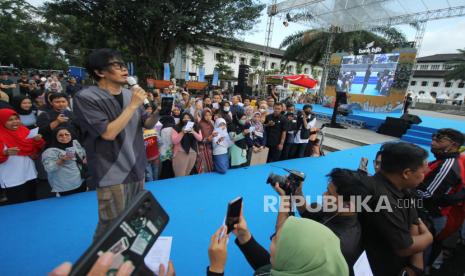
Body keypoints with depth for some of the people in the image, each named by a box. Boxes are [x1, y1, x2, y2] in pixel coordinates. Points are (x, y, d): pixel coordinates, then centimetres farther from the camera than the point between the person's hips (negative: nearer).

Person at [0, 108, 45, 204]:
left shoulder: (24, 130, 2)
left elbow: (35, 149, 7)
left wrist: (38, 141, -12)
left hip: (30, 174, 5)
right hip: (12, 180, -5)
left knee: (32, 202, 19)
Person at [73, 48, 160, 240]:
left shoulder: (130, 94, 3)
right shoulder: (85, 98, -14)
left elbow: (148, 125, 10)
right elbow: (108, 133, -24)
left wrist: (155, 112, -11)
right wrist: (133, 105, -21)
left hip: (137, 169, 6)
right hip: (112, 175, -6)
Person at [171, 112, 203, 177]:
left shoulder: (196, 128, 9)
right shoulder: (177, 128, -5)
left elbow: (200, 138, -1)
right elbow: (174, 141, -12)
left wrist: (193, 132, -17)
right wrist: (182, 133, -22)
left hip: (193, 153, 4)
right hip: (181, 153, -4)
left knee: (187, 175, 15)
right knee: (180, 176, -5)